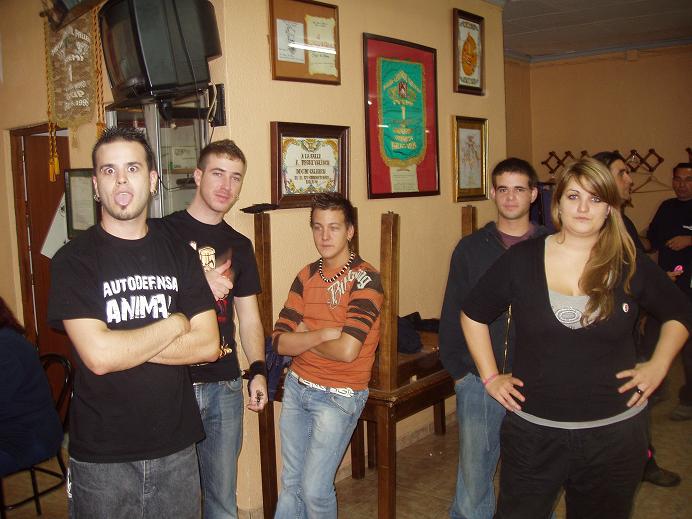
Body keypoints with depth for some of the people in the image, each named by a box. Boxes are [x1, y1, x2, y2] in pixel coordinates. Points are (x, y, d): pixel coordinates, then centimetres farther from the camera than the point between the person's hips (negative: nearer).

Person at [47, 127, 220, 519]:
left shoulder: (179, 254, 3)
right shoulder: (74, 260, -9)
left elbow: (208, 345, -5)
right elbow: (98, 356, -21)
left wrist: (124, 345, -15)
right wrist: (175, 324, -10)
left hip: (177, 447, 3)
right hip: (102, 456, -3)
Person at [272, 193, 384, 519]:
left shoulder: (364, 278, -15)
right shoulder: (306, 276, 3)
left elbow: (346, 351, -25)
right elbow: (280, 342, -4)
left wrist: (304, 339, -8)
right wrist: (323, 334, -18)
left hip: (339, 396, -5)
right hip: (296, 387, 5)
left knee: (314, 489, 0)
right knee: (290, 481, 15)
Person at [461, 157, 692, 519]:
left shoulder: (631, 265, -2)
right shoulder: (521, 259, -4)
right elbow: (473, 314, 6)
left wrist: (658, 365, 4)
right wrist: (490, 377, 2)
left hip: (614, 432, 1)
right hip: (533, 431, 0)